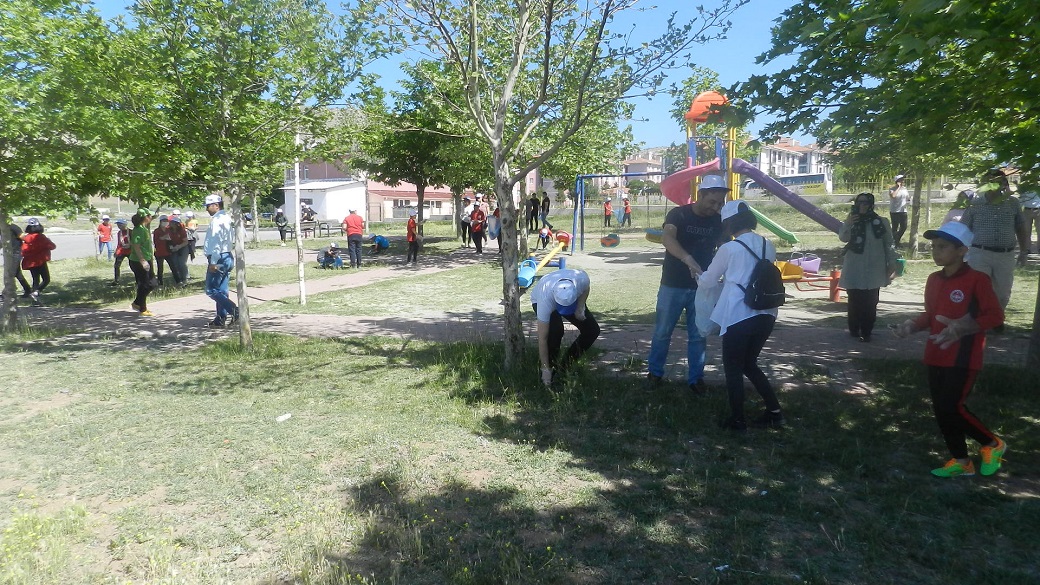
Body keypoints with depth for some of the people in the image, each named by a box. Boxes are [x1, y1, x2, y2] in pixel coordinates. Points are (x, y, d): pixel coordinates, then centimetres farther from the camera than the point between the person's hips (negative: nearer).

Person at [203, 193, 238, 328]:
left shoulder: (217, 220, -14)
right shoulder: (226, 218, 16)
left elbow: (217, 242, -21)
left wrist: (213, 262, -21)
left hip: (219, 259, -10)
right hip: (228, 257, 10)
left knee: (211, 290, -7)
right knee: (221, 290, 12)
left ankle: (234, 310, -16)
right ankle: (222, 318, 15)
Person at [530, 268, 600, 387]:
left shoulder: (582, 278, -40)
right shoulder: (545, 299, -45)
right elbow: (542, 338, -37)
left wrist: (580, 308, -22)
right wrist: (545, 369, -33)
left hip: (573, 301, 4)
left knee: (592, 330, -10)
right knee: (555, 330, -34)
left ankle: (565, 366, 2)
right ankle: (551, 367, -12)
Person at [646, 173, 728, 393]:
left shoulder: (718, 222, 1)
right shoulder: (679, 214, -13)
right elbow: (667, 238, -32)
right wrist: (689, 260, -48)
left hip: (701, 287, 3)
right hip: (673, 285, -3)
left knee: (698, 335, 10)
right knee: (663, 331, 8)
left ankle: (696, 377, 23)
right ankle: (655, 372, 24)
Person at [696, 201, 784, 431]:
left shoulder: (729, 249, -9)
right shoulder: (768, 246, 6)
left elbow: (707, 282, 3)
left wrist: (699, 276, 25)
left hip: (739, 316, -6)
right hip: (765, 315, 6)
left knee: (733, 369, 9)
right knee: (750, 364, 22)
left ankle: (737, 420, 16)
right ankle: (774, 412, 23)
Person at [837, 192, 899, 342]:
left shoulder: (881, 222, 0)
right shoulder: (852, 221, 4)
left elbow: (889, 244, 3)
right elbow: (843, 237, -11)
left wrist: (892, 264, 0)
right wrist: (848, 224, -26)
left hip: (873, 270, -1)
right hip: (854, 270, 1)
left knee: (870, 302, 1)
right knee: (855, 301, 5)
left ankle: (866, 331, 11)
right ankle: (854, 330, 17)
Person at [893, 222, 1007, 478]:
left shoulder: (976, 279, -13)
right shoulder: (934, 279, 7)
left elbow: (996, 315, -14)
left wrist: (963, 328, -27)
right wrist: (913, 325, -1)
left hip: (964, 358, -7)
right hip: (936, 356, 7)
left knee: (951, 408, -9)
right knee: (940, 409, 9)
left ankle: (992, 444, 19)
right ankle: (960, 461, 24)